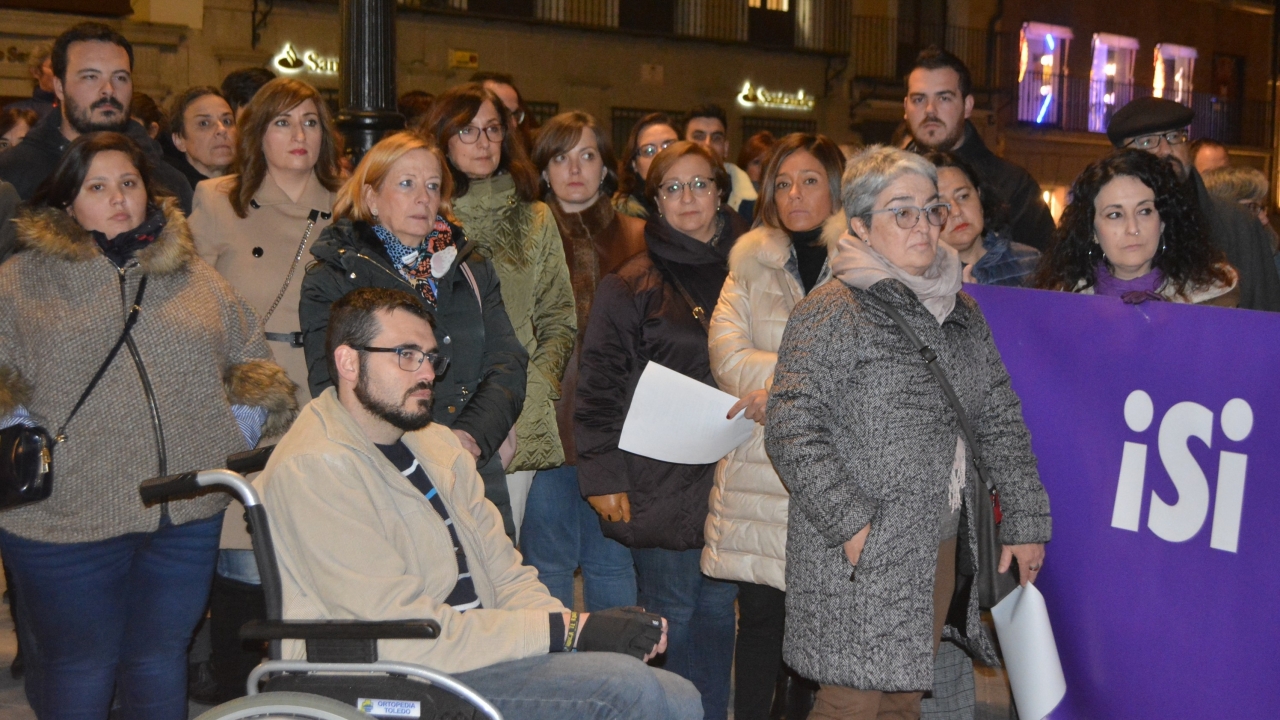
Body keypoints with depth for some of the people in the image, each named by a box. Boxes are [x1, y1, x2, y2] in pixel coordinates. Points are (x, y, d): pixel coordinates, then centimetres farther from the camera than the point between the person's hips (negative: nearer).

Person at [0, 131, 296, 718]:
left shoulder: (194, 276, 13)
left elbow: (251, 361, 18)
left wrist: (244, 425, 5)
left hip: (189, 514, 3)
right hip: (68, 516, -2)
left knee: (161, 659, 14)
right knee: (79, 668, 9)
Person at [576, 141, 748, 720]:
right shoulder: (630, 286, -2)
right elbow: (599, 385, -5)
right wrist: (604, 475, -10)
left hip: (730, 473, 4)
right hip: (663, 482, -4)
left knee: (718, 611, 11)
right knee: (670, 617, 0)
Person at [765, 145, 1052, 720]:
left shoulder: (960, 311, 14)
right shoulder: (831, 311, -9)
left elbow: (1001, 422, 17)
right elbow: (792, 430, -15)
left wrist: (1024, 520, 12)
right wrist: (850, 522, -19)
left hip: (943, 546, 7)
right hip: (861, 555, -7)